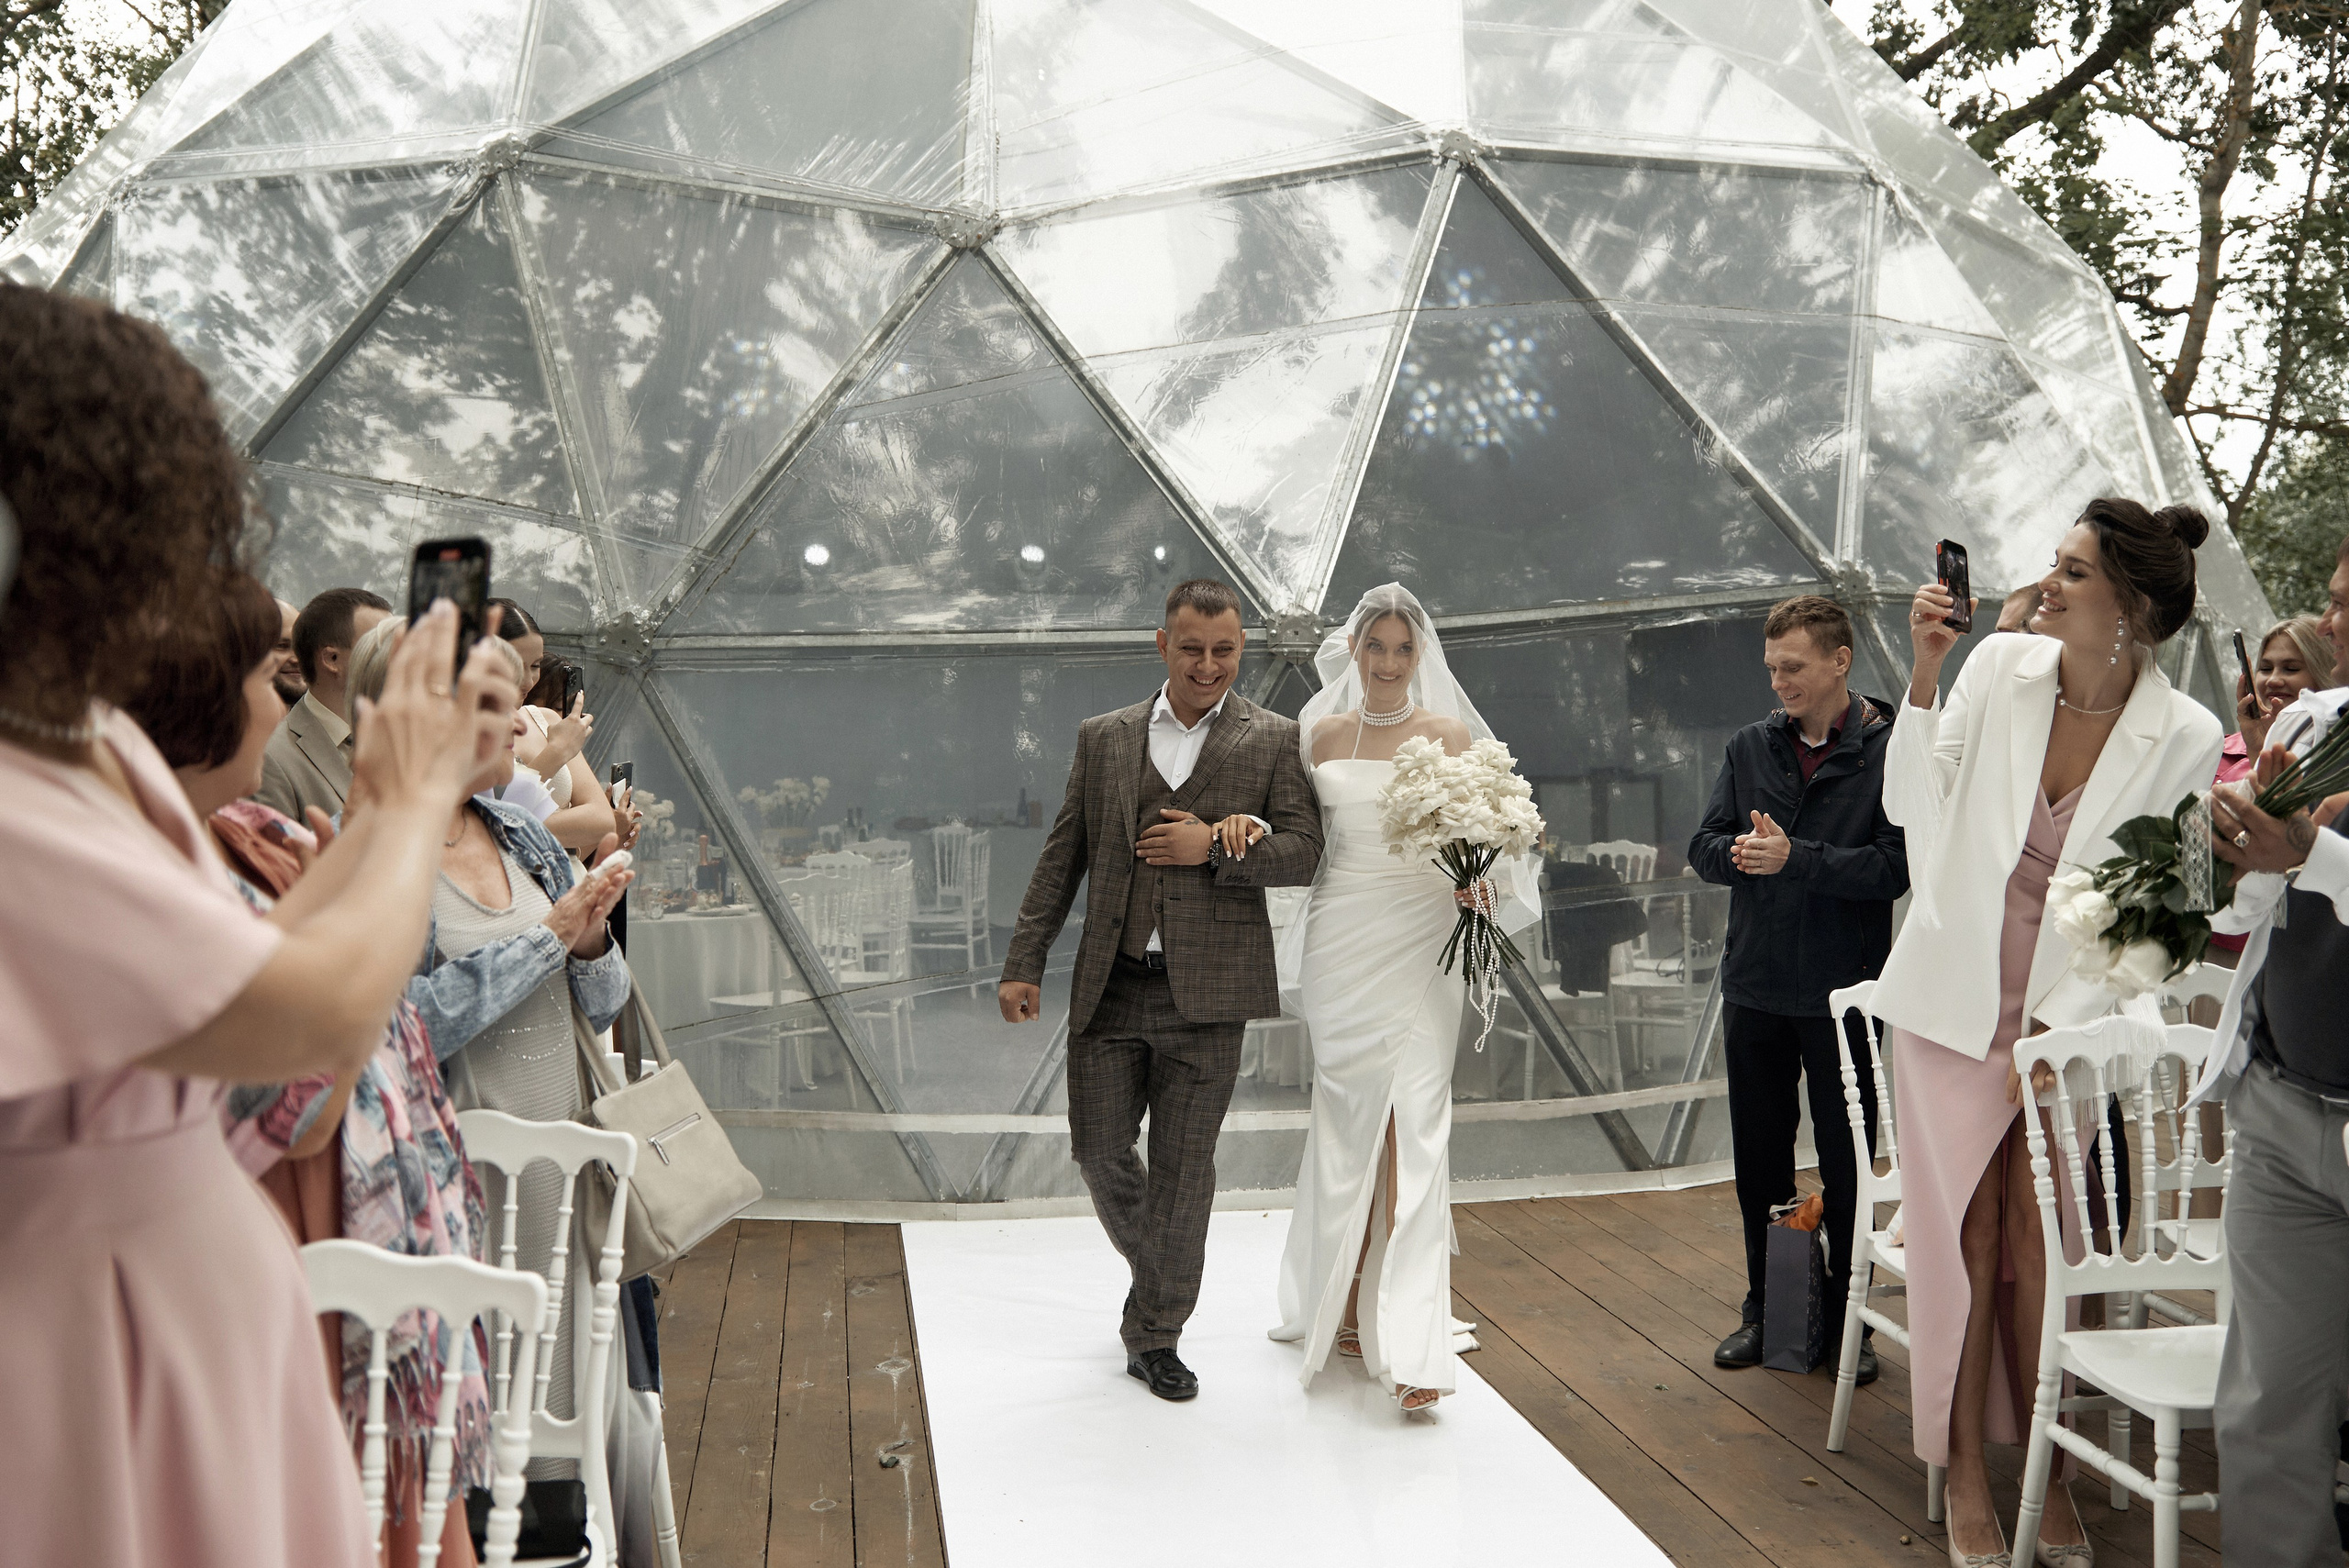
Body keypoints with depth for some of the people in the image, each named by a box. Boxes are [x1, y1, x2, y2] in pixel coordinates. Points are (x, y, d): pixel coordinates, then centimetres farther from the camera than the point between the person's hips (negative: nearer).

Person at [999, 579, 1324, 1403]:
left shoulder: (1272, 740, 3)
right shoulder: (1102, 738, 9)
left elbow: (1304, 853, -1)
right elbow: (1061, 858, 9)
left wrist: (1213, 847, -15)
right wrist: (1024, 963, 3)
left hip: (1205, 992, -2)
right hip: (1109, 988, 2)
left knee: (1182, 1167, 3)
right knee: (1099, 1153, 6)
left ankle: (1157, 1335, 19)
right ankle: (1157, 1273, 36)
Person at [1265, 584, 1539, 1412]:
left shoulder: (1450, 735, 4)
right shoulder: (1321, 735, 8)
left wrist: (1480, 885, -15)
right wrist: (1246, 824, -12)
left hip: (1422, 946, -1)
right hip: (1342, 946, 2)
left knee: (1415, 1126, -7)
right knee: (1349, 1123, 8)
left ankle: (1410, 1343, -5)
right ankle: (1343, 1303, 25)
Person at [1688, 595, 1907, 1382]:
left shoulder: (1890, 751, -8)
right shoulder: (1750, 746, 7)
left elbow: (1895, 867, -16)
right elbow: (1704, 846, 6)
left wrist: (1795, 858, -21)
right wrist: (1740, 852, -15)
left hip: (1845, 992, -4)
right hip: (1756, 986, 5)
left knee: (1847, 1162, 7)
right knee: (1759, 1157, 13)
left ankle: (1847, 1319, 20)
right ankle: (1765, 1308, 28)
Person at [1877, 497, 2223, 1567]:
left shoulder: (2184, 738, -10)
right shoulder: (2000, 667, -7)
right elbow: (1911, 807, 0)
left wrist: (2057, 1032, -8)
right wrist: (1925, 676, -11)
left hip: (2066, 1023, -1)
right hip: (1953, 1007, 1)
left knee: (2037, 1249, 0)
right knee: (1965, 1243, 3)